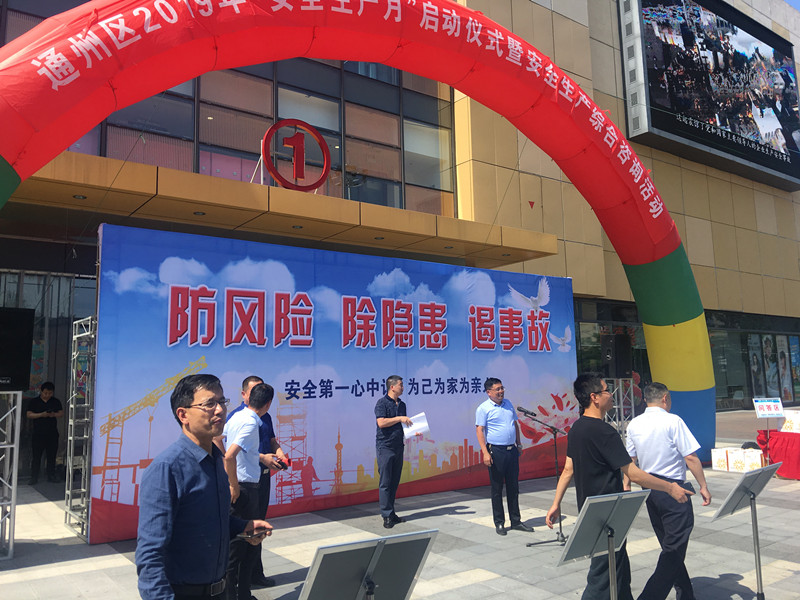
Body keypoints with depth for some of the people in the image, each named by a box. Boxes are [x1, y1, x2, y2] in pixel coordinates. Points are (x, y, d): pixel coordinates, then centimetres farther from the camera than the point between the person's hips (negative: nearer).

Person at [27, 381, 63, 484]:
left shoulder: (56, 401, 8)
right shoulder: (35, 401, 2)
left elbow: (61, 413, 8)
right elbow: (29, 414, -3)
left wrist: (54, 414, -13)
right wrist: (41, 415, -17)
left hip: (52, 434, 2)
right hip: (38, 434, -2)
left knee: (51, 456, 8)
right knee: (36, 457, 0)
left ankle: (51, 476, 16)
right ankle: (34, 478, 7)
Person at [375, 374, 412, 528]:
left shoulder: (402, 404, 15)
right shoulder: (382, 403, -8)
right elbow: (381, 422, -21)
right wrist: (399, 418, -18)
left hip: (398, 446, 7)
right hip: (385, 447, -7)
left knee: (394, 482, 10)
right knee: (385, 483, -4)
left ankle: (391, 513, 18)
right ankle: (387, 516, 0)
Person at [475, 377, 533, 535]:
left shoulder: (508, 404, 12)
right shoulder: (483, 408, -7)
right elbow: (479, 430, -12)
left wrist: (519, 443, 16)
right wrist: (485, 452, -19)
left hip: (512, 450, 6)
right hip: (496, 451, -6)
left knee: (513, 487, 12)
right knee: (497, 489, 3)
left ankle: (516, 521, 22)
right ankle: (499, 523, 13)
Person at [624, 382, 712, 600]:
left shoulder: (634, 424, 6)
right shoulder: (673, 421, -11)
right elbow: (691, 458, -12)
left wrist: (626, 486, 19)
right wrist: (703, 486, -4)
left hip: (649, 488, 7)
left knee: (669, 547, 19)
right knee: (674, 550, -2)